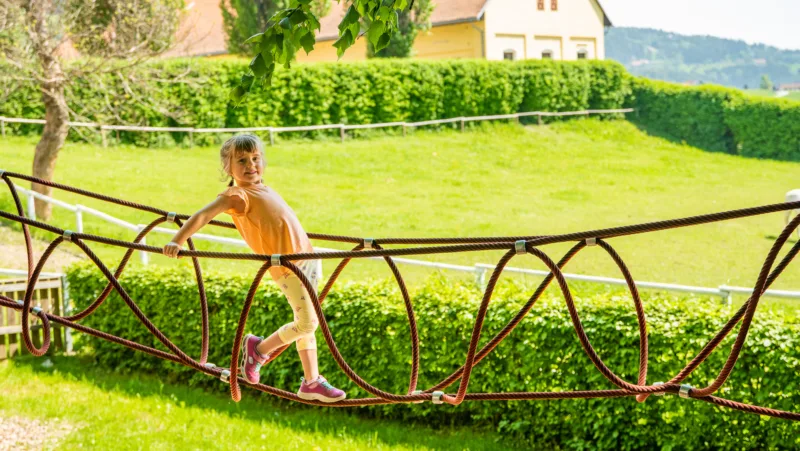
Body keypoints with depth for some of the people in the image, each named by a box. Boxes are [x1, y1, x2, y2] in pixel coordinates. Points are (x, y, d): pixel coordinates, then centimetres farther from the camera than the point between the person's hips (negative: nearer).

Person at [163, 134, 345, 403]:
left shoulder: (264, 190, 12)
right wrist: (178, 241, -36)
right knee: (306, 324, -9)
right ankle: (259, 348, 12)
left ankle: (311, 382, 21)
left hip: (307, 257, 9)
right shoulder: (238, 195, -13)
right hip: (287, 265, -8)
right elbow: (203, 215, -25)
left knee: (307, 324, 13)